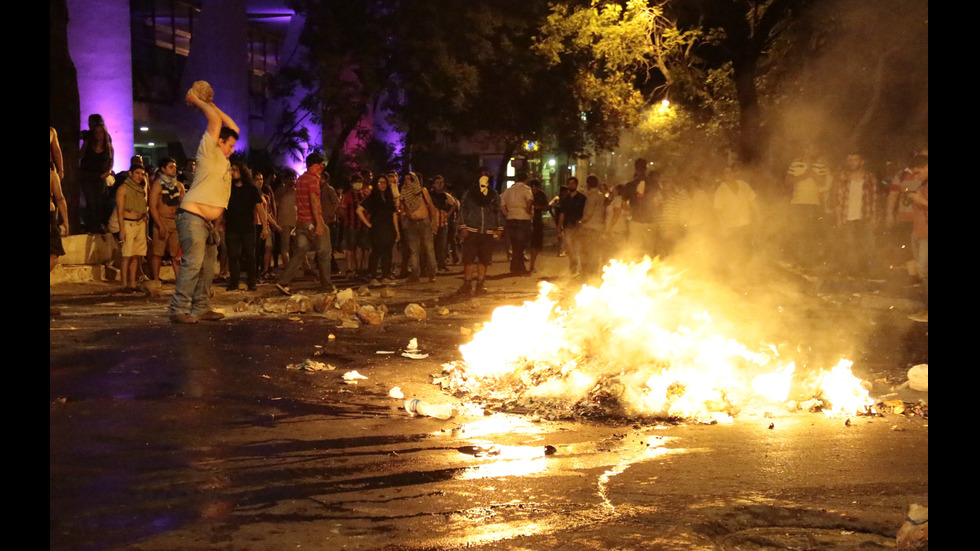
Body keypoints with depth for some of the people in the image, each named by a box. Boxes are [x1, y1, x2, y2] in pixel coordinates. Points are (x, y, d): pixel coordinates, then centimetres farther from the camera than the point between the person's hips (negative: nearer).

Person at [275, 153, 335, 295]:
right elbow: (313, 201, -21)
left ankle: (283, 282, -8)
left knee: (300, 252, 5)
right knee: (324, 253, 4)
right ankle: (327, 286, 10)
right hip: (312, 222, -8)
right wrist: (319, 222, -24)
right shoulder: (313, 179, -12)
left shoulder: (300, 179, 16)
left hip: (301, 223, 8)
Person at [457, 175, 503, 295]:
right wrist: (463, 227, -4)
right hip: (471, 231, -1)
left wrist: (499, 228, 5)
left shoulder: (494, 195, 10)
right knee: (468, 258, -4)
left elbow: (498, 212, 13)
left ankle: (480, 284, 11)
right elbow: (462, 210, 6)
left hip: (488, 232, 2)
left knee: (484, 259, 2)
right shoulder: (469, 194, 6)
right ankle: (467, 284, 3)